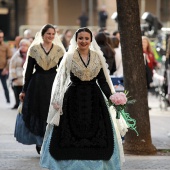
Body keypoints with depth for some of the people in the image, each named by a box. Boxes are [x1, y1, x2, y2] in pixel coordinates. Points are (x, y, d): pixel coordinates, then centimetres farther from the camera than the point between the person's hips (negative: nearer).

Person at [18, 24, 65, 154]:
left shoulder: (59, 50, 4)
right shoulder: (34, 49, 2)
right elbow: (28, 70, 3)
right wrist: (24, 90, 2)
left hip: (54, 84, 0)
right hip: (37, 84, 0)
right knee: (38, 113, 2)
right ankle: (40, 142, 16)